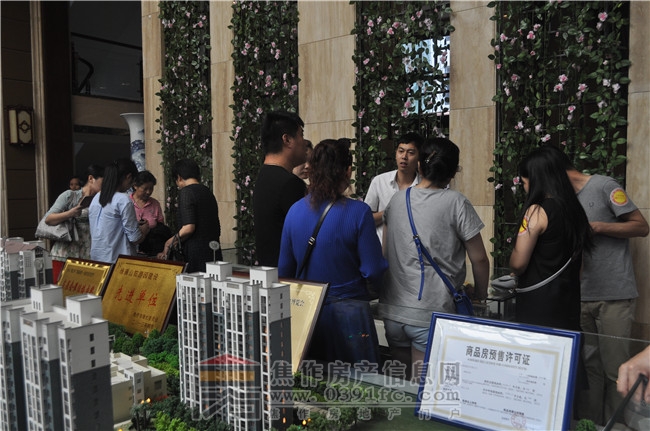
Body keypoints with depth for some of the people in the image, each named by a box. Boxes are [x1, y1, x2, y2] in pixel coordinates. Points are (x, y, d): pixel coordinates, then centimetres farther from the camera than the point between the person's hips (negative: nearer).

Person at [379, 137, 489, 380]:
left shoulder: (397, 199, 5)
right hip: (432, 314, -5)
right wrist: (480, 293, 13)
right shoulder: (456, 203, -8)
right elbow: (479, 259, -4)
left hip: (393, 311, 5)